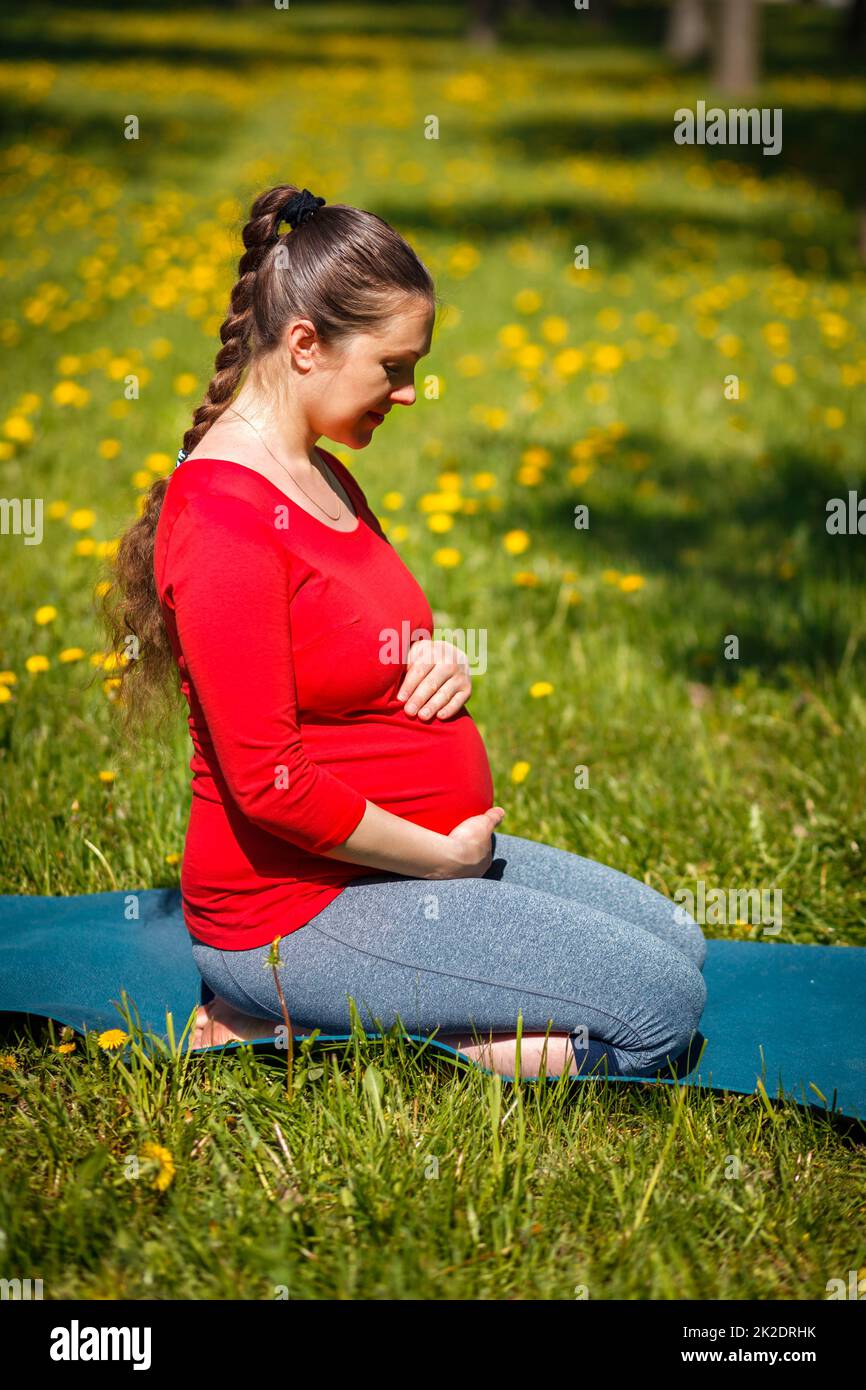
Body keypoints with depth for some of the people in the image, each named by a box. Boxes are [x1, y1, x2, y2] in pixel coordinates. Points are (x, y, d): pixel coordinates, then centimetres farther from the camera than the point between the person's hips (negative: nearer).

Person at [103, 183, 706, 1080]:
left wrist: (437, 663, 0)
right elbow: (269, 784, -25)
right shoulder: (224, 518, -22)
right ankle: (295, 1036, -7)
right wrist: (448, 854, -15)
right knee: (659, 1008, -11)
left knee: (676, 944, 14)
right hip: (296, 900, -10)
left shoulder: (325, 479, 9)